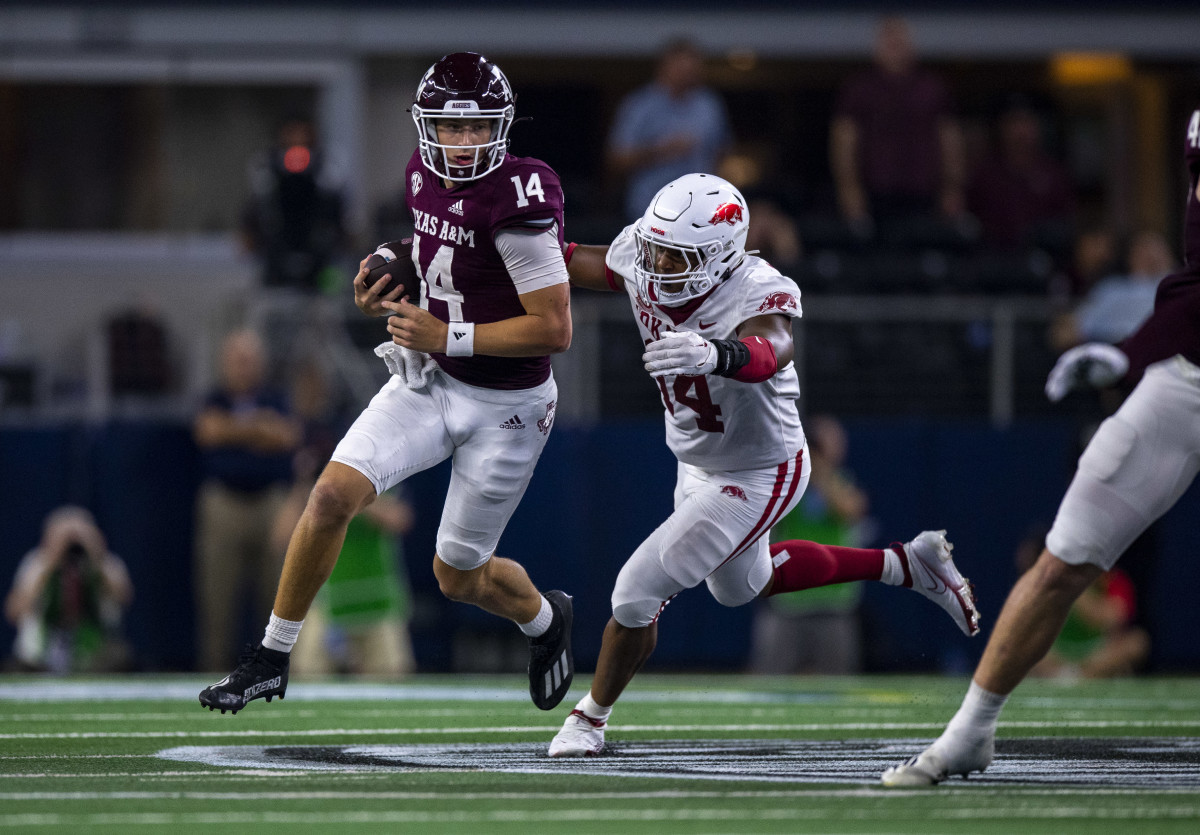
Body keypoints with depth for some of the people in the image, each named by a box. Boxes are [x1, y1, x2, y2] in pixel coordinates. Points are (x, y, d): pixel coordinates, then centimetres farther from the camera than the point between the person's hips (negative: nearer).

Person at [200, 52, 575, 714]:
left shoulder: (519, 201, -25)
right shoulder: (425, 175, -2)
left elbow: (554, 329, -24)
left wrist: (447, 337, -24)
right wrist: (386, 293, -2)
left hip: (505, 406, -5)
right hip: (431, 382, 6)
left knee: (458, 576, 8)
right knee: (333, 493, -15)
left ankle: (544, 619, 43)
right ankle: (272, 658, -3)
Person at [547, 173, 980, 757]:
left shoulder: (756, 293, -38)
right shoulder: (640, 259, -18)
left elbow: (770, 349, -62)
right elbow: (587, 266, 6)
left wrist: (714, 354, -83)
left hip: (756, 478, -8)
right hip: (698, 464, 8)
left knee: (639, 593, -9)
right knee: (741, 585, 31)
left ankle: (591, 717, 18)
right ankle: (906, 564, 44)